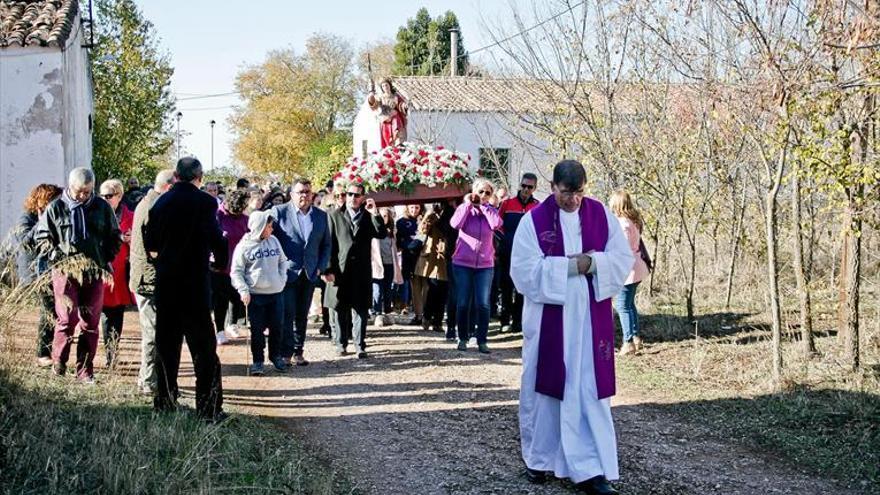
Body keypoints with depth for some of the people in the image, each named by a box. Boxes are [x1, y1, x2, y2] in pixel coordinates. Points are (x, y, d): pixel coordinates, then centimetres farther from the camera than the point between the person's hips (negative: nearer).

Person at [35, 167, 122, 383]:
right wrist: (55, 255, -6)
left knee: (90, 323, 5)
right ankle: (58, 361, 9)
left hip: (94, 273, 2)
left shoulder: (102, 207, 7)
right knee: (67, 319, -11)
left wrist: (106, 258, 5)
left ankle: (85, 370, 13)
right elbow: (41, 236, 8)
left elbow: (115, 236, 16)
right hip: (65, 271, -2)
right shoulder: (55, 208, 3)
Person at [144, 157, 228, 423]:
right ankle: (209, 407, -1)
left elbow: (149, 244, 7)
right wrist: (220, 262, 5)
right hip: (195, 281, -5)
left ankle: (165, 401, 19)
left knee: (166, 341, 14)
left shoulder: (161, 202, 4)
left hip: (165, 279, 5)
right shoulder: (205, 202, -10)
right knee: (203, 344, 0)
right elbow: (216, 239, -14)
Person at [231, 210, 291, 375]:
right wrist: (243, 290, -14)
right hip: (255, 295, -4)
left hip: (276, 293, 4)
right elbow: (236, 272, -5)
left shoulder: (274, 241, 6)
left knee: (276, 327, 10)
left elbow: (283, 261, 18)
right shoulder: (244, 246, -7)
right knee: (257, 330, 1)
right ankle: (258, 361, 11)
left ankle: (276, 356, 26)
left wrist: (282, 278, 6)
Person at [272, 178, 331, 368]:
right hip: (287, 273, -4)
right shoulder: (279, 212, -3)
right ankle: (285, 353, 2)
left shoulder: (321, 216, 8)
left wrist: (321, 267, 3)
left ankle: (298, 352, 17)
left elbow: (326, 245, 14)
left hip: (310, 274, 4)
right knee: (287, 315, -4)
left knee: (302, 316, 10)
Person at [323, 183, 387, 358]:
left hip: (362, 270, 1)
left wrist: (374, 213, -12)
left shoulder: (368, 216, 10)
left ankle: (360, 345, 6)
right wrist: (328, 269, -8)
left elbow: (382, 234, -4)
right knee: (340, 309, 6)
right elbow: (329, 244, 0)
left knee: (361, 309, 1)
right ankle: (341, 343, 17)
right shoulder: (334, 215, 5)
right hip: (340, 270, -1)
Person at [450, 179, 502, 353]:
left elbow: (497, 223, -16)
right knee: (463, 303, 3)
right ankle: (463, 338, 14)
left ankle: (482, 340, 1)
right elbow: (455, 223, -18)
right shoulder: (464, 208, 3)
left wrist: (483, 206, -11)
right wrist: (468, 204, -11)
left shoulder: (490, 211, 6)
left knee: (483, 304, -3)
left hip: (485, 264, 1)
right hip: (463, 262, -1)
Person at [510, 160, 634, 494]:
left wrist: (592, 264, -17)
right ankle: (538, 458, 26)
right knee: (544, 386, 9)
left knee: (589, 390, 1)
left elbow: (624, 259, 2)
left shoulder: (602, 215, 2)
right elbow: (523, 270, -13)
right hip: (548, 318, -1)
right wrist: (570, 266, -17)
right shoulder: (533, 220, -6)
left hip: (591, 318, 2)